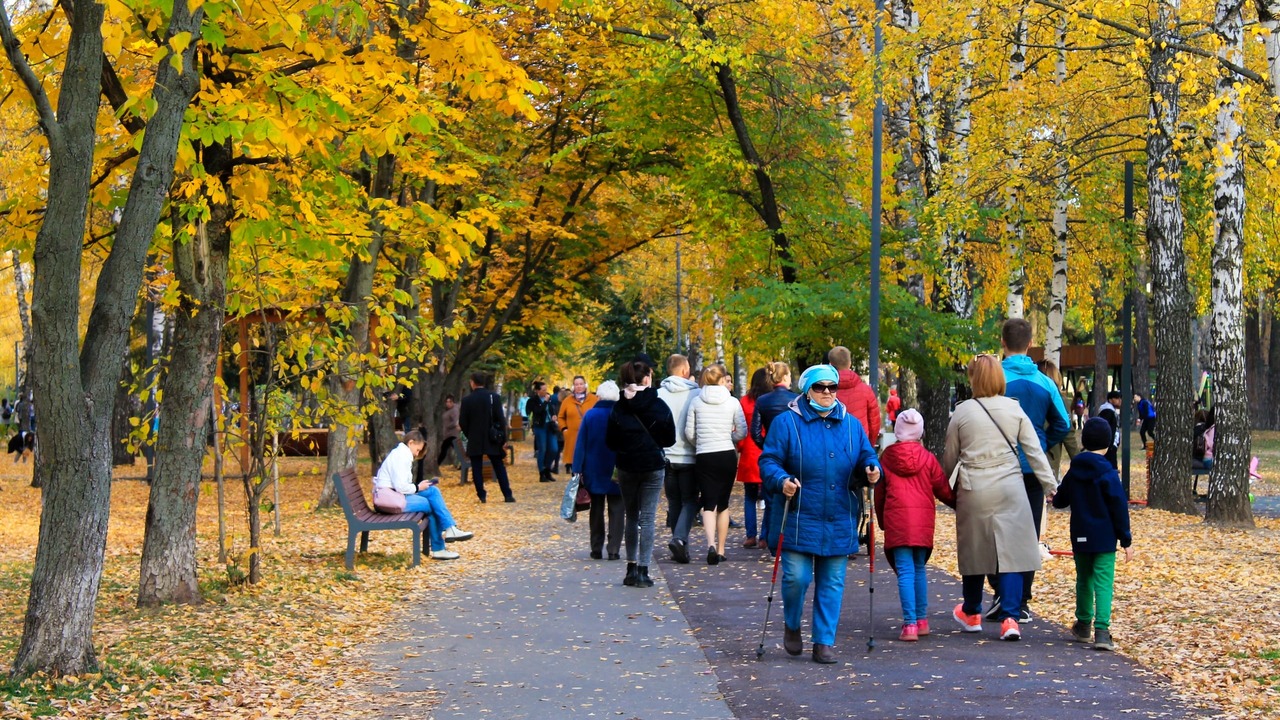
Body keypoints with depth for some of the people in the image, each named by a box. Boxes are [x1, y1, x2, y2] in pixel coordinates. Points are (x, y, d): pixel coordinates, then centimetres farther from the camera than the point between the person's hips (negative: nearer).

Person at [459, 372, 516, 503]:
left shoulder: (467, 400, -6)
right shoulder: (494, 397, -5)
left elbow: (462, 422, -3)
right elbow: (501, 419, -7)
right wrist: (503, 439, -1)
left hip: (474, 440, -1)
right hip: (492, 439, 1)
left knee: (477, 468, 6)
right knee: (500, 468, 8)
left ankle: (482, 495, 2)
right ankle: (508, 495, 6)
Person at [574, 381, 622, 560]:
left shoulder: (590, 415, -3)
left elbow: (581, 444, -3)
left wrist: (578, 470, 0)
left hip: (594, 472, 1)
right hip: (617, 472, -1)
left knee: (596, 510, 11)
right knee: (616, 510, 3)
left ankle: (596, 549, 11)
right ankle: (613, 549, -5)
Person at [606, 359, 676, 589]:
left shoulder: (618, 408, -4)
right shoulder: (659, 406, -7)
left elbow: (610, 441, -2)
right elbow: (670, 439, -2)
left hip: (626, 467, 2)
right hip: (653, 466, -2)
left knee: (631, 517, 15)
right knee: (647, 518, 0)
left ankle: (632, 568, 14)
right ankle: (643, 571, -4)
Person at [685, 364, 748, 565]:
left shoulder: (696, 402, 0)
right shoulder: (732, 402, -2)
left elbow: (689, 433, 0)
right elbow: (742, 432, 0)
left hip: (704, 458, 0)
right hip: (727, 456, 0)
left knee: (709, 505, 0)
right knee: (723, 504, 13)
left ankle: (711, 543, -24)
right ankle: (721, 550, 14)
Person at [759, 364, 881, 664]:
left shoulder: (852, 425, 11)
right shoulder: (787, 423, -1)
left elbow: (867, 457, 17)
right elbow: (768, 461, -4)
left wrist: (872, 470, -7)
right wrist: (781, 480, -24)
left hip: (840, 523, 3)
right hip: (800, 520, -3)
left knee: (832, 583, 6)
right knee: (796, 577, -7)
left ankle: (824, 642, 15)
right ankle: (792, 626, 21)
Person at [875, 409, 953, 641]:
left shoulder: (886, 457, 4)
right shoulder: (927, 458, 2)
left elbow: (879, 492, 11)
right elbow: (943, 490, 7)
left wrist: (881, 520, 24)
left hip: (896, 519, -1)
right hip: (923, 520, 1)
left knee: (905, 571, -4)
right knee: (919, 569, 15)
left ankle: (910, 624, -12)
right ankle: (922, 621, 18)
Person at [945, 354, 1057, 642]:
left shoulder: (962, 411, -2)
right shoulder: (1014, 409, 1)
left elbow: (950, 456, 7)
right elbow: (1034, 450, 0)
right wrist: (1050, 486, 5)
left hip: (973, 489, 0)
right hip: (1009, 488, 0)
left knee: (974, 550, 13)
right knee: (1011, 551, 0)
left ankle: (971, 613, 30)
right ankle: (1009, 618, -7)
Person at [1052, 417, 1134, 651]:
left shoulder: (1074, 471, 4)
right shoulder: (1107, 473, -12)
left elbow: (1060, 500, 17)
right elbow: (1119, 508, -11)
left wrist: (1055, 498, 43)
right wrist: (1126, 540, -5)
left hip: (1080, 538, 5)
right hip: (1104, 539, -5)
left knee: (1084, 580, 18)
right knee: (1103, 583, -7)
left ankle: (1084, 625, 27)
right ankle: (1101, 630, -17)